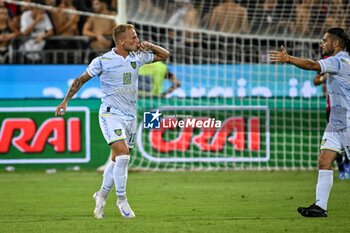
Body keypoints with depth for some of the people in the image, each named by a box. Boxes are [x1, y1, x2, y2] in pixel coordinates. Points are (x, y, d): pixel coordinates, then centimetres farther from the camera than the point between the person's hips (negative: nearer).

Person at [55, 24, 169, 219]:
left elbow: (164, 55, 19)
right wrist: (65, 101, -2)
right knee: (123, 155, -19)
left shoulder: (138, 57, 6)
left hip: (130, 116, 6)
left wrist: (149, 46, -1)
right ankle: (122, 199, -7)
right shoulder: (103, 61, -8)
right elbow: (81, 80, 2)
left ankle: (102, 195, 27)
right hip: (111, 114, -6)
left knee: (118, 160, 8)